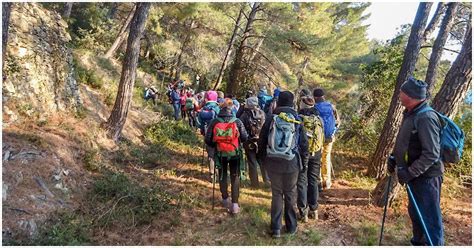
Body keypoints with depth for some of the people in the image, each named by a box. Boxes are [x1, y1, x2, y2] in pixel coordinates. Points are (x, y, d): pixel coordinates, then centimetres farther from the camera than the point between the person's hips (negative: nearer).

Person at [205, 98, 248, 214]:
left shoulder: (214, 122, -9)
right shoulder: (237, 121, -10)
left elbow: (208, 140, -8)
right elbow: (244, 138, -7)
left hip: (220, 153, 1)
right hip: (235, 153, -1)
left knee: (222, 175, 21)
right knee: (235, 177, 10)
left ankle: (225, 200, 32)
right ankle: (235, 205, 7)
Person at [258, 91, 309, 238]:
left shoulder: (271, 119, -3)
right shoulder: (297, 121, -3)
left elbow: (261, 142, 2)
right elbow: (304, 144, 0)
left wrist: (263, 160, 14)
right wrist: (304, 162, 13)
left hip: (273, 163, 0)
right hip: (292, 164, 0)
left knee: (277, 194, 12)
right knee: (290, 194, 14)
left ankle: (276, 228, 15)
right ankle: (291, 226, 26)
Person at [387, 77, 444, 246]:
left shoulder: (426, 118, -23)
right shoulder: (410, 114, 7)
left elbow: (431, 154, -27)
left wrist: (409, 172, -25)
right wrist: (394, 158, 9)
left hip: (426, 177, -10)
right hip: (415, 175, 10)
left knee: (430, 218, 1)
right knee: (415, 213, 23)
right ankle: (418, 242, 41)